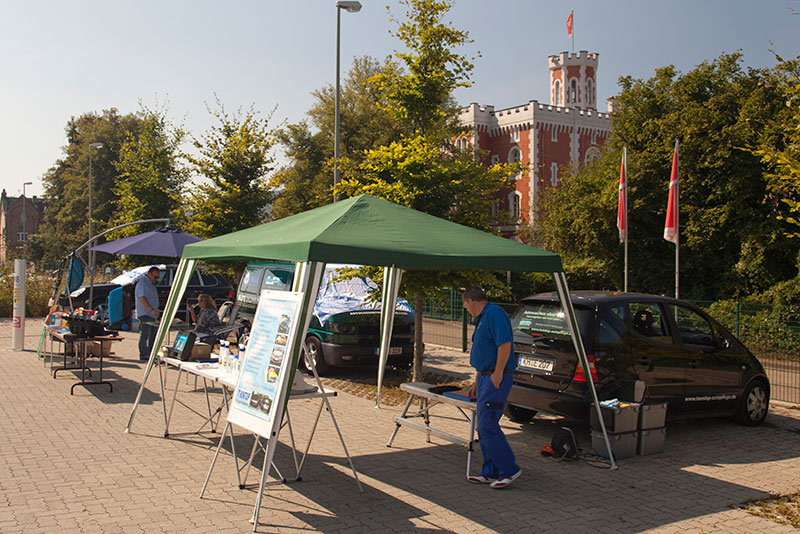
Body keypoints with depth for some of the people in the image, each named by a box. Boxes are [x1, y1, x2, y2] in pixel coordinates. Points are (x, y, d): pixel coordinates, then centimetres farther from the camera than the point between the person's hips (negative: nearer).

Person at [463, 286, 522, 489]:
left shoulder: (494, 314, -13)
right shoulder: (482, 318, 20)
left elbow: (505, 344, -23)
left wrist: (497, 373, -22)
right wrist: (477, 382, 29)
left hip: (496, 378, -11)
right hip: (486, 377, 11)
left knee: (487, 425, -11)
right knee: (484, 426, 11)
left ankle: (509, 470, -2)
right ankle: (491, 473, 16)